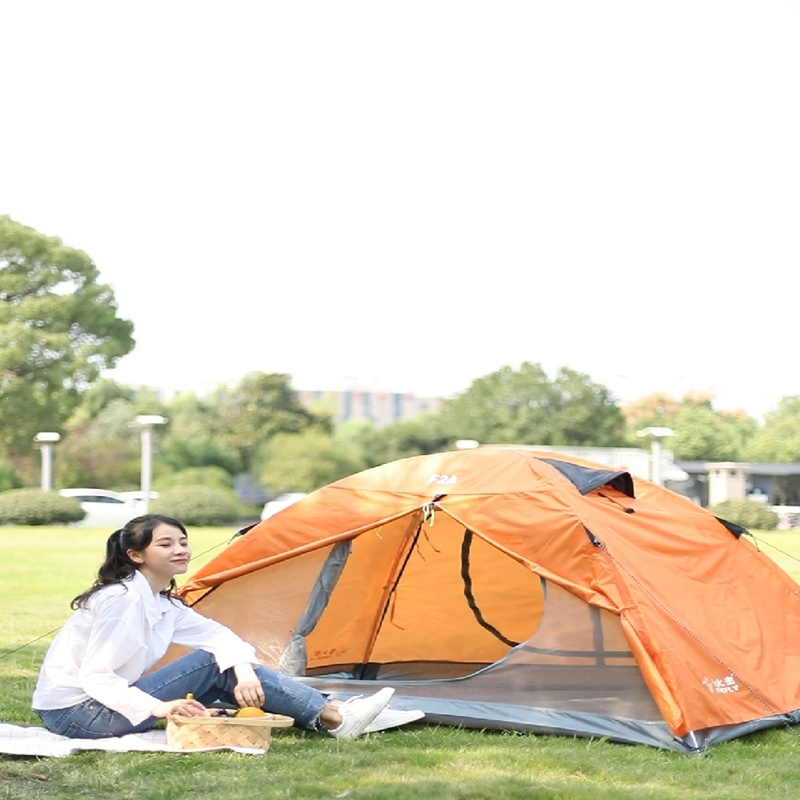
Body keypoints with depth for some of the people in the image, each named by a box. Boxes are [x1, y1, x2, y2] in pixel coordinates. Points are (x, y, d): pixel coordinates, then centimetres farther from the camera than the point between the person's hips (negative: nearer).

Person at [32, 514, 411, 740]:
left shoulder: (162, 602, 8)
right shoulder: (122, 599, -20)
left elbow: (216, 633, 6)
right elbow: (94, 675, -23)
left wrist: (244, 669, -13)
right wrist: (157, 707, -31)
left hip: (98, 705, 9)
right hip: (78, 714, -9)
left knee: (228, 669, 0)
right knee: (212, 664, -15)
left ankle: (328, 713, -4)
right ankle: (334, 718, -14)